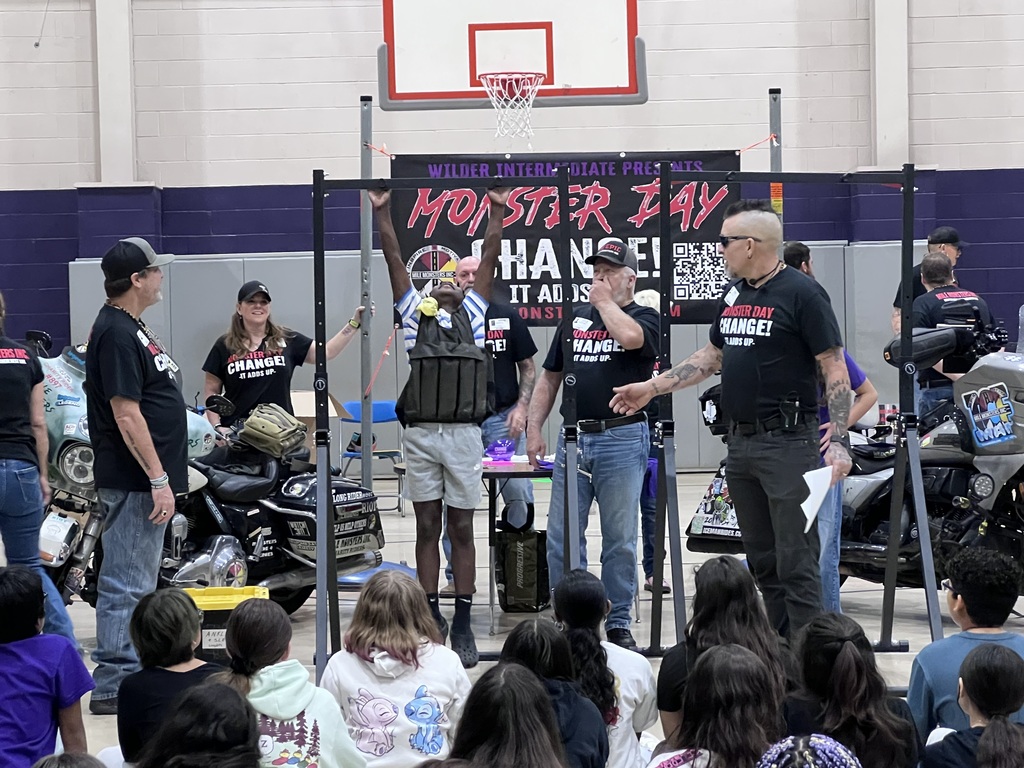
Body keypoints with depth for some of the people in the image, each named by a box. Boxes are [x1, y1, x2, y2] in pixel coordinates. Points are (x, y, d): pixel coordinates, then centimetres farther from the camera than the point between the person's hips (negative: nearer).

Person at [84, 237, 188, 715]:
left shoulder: (132, 328, 15)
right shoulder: (116, 333, -17)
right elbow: (126, 414, -22)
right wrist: (158, 480, -22)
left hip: (146, 480, 11)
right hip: (133, 480, -11)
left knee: (136, 584, 15)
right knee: (127, 586, -8)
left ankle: (132, 676, 22)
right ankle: (113, 687, -5)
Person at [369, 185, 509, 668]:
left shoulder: (473, 315, 13)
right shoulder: (415, 316, 11)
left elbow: (490, 260, 9)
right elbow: (394, 261, 7)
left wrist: (497, 212, 4)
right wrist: (382, 212, 2)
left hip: (464, 433, 0)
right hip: (420, 433, 0)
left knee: (461, 529, 3)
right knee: (427, 528, 4)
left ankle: (463, 627, 4)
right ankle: (431, 620, 8)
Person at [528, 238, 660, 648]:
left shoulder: (645, 318, 3)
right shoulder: (575, 319, 16)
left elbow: (630, 336, -23)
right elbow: (549, 376, 18)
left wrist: (604, 301, -6)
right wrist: (534, 427, 9)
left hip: (622, 440, -4)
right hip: (573, 437, 4)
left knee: (620, 539, 2)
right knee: (562, 537, 2)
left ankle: (618, 623, 11)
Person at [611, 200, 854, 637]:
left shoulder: (801, 294, -10)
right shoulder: (733, 294, 14)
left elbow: (835, 371, -12)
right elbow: (712, 356, 25)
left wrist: (839, 442, -19)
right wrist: (652, 387, 21)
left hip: (788, 444, -8)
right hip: (740, 444, 8)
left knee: (796, 563, -8)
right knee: (762, 559, 12)